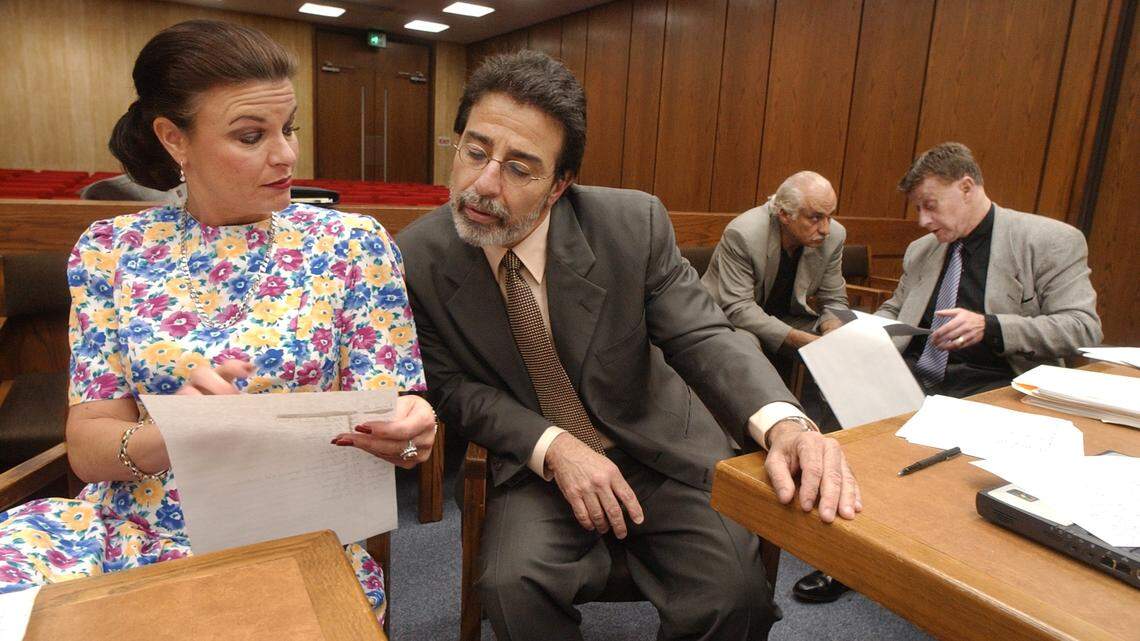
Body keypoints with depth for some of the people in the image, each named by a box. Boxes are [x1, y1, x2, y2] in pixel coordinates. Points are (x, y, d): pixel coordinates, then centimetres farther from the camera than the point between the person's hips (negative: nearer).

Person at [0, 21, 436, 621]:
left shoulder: (350, 244, -4)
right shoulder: (110, 251, 2)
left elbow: (375, 423, -3)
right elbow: (87, 446, 0)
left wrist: (404, 429, -27)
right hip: (126, 532, 3)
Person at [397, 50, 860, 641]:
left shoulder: (633, 225, -15)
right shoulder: (416, 258, -12)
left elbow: (702, 337, -13)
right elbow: (451, 385, -5)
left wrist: (784, 424, -33)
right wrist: (552, 446, -21)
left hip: (659, 449, 1)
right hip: (532, 461, 1)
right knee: (514, 585, -27)